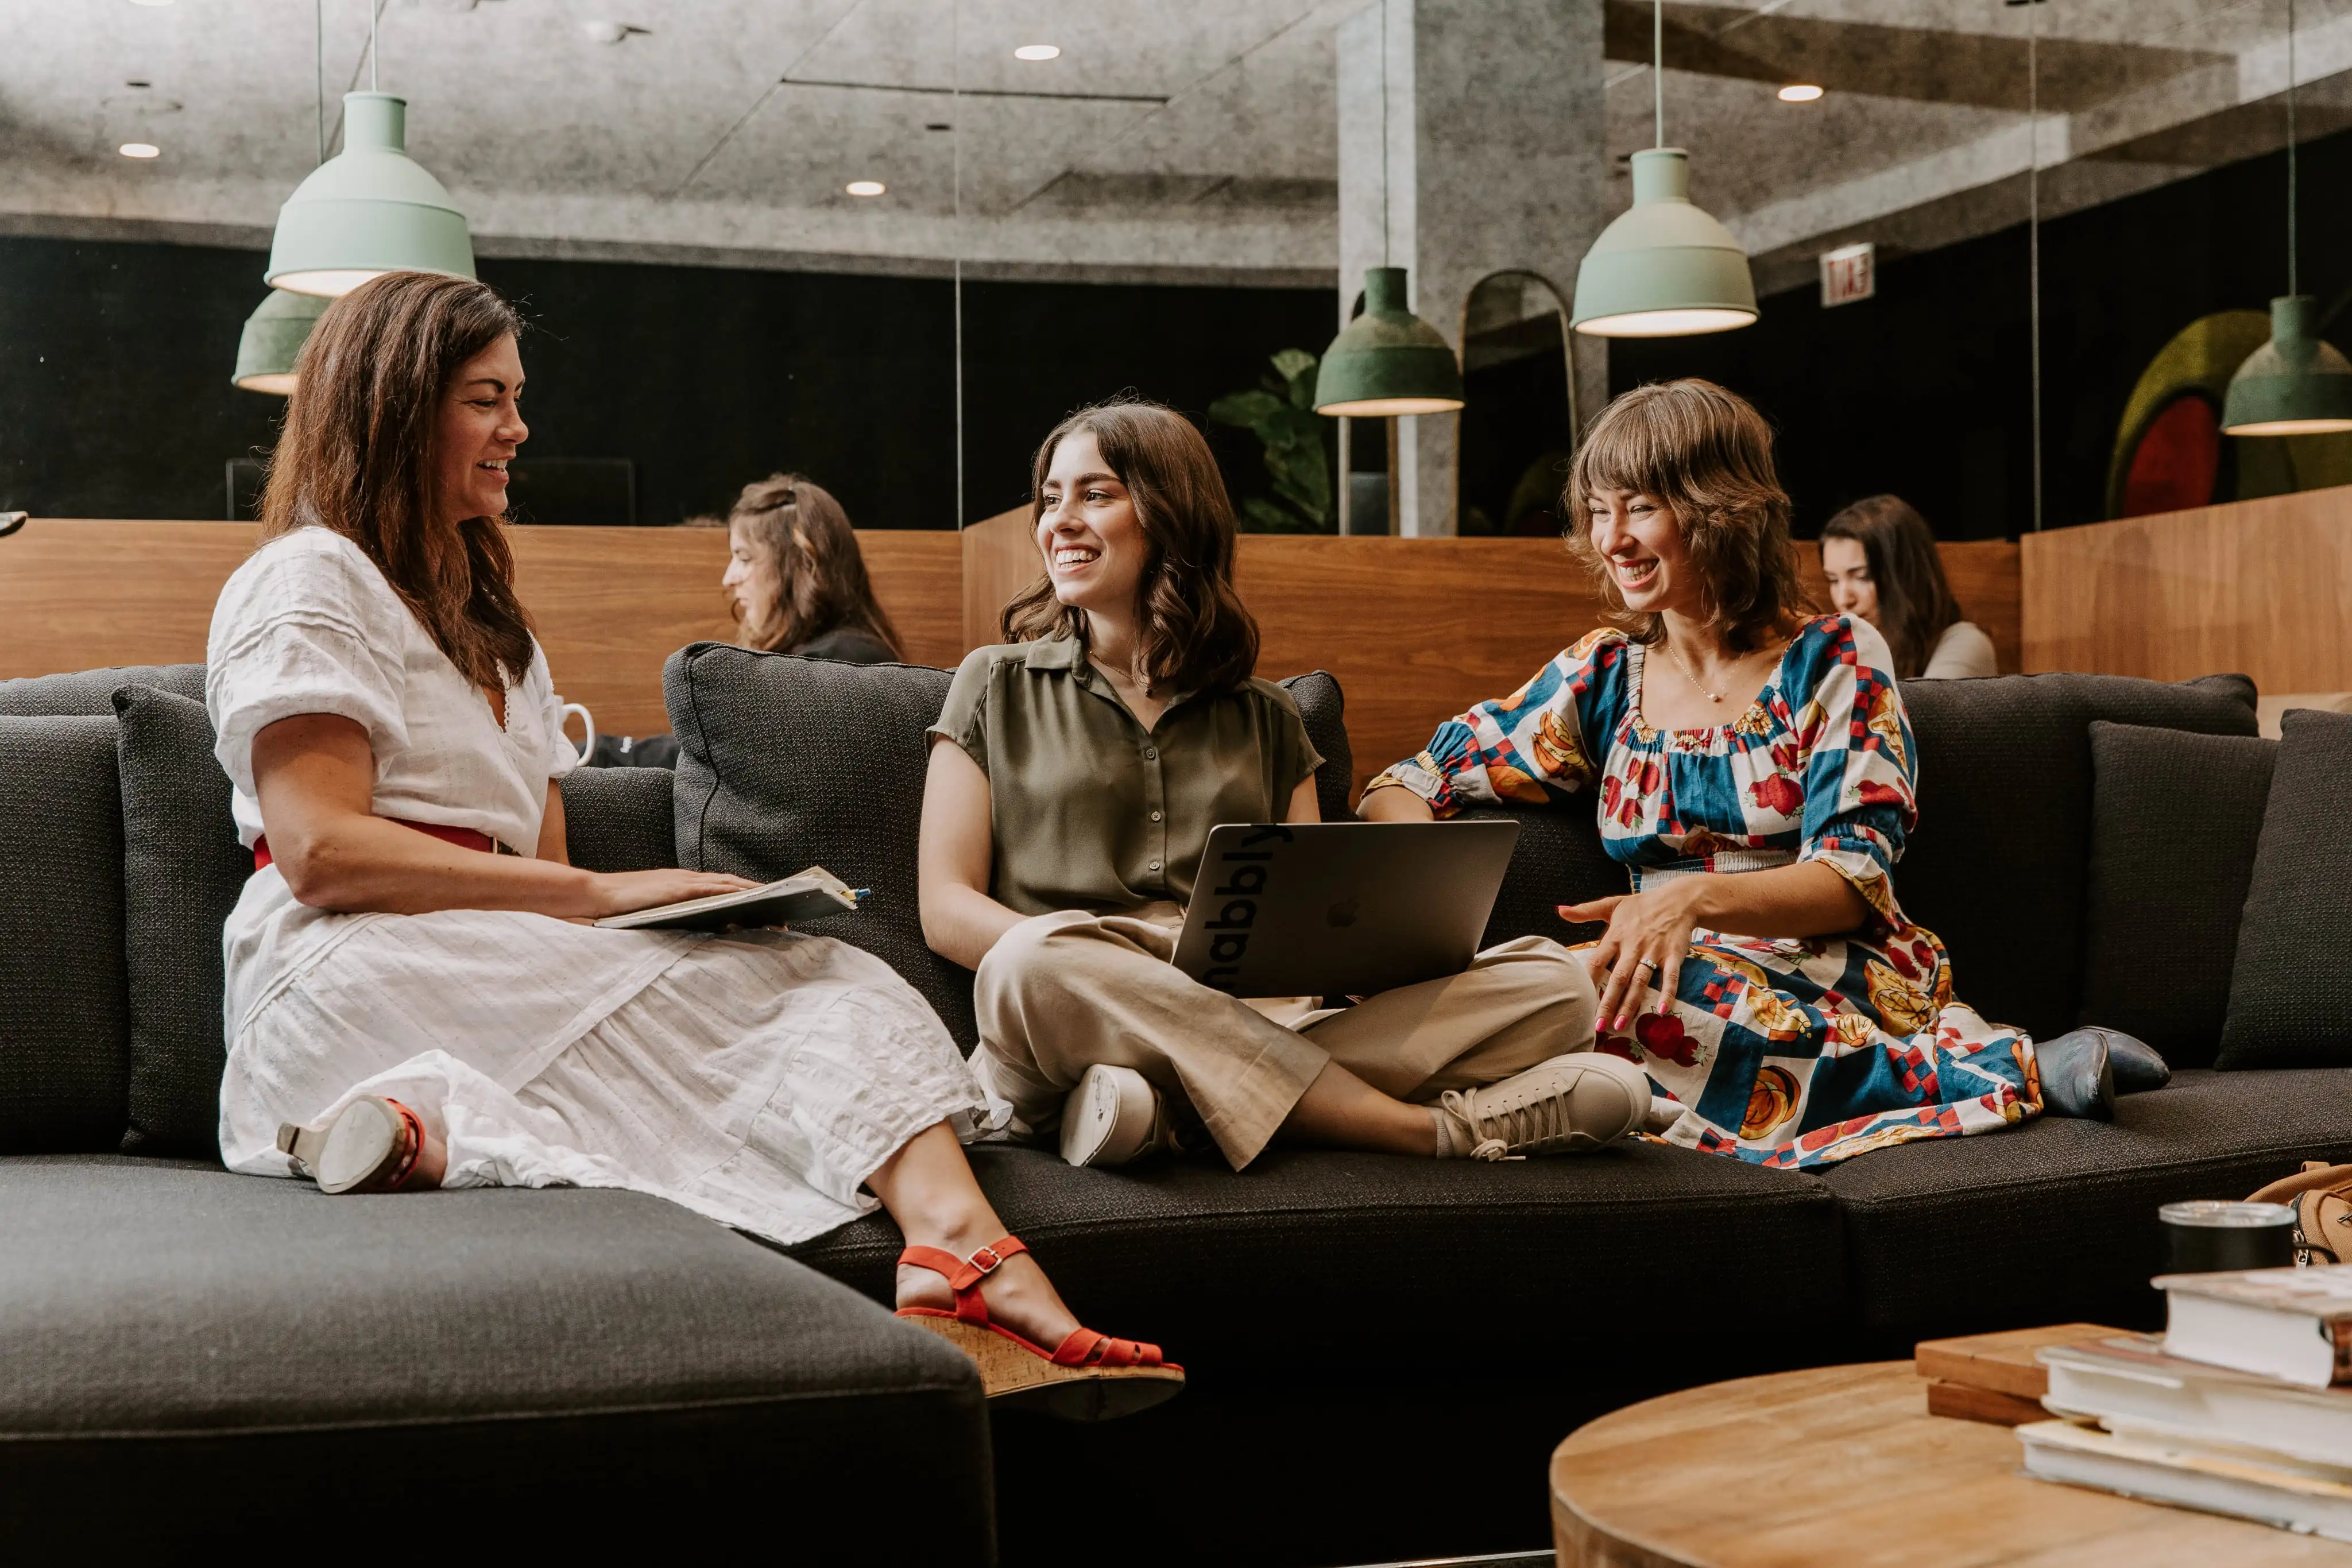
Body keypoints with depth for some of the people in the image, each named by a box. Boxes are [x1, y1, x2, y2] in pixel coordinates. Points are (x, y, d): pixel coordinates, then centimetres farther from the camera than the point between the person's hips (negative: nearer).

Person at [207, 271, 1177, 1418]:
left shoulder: (488, 625, 32)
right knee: (799, 984, -25)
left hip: (518, 976, 7)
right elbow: (321, 850, -11)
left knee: (825, 988, -22)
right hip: (352, 983, -7)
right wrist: (599, 894, -15)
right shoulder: (305, 582, 5)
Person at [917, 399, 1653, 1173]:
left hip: (1261, 1022, 3)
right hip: (1084, 1020, -3)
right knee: (1036, 961, -39)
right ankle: (1429, 1130, -36)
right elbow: (946, 907, 7)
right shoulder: (998, 687, 18)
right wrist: (1089, 966, -13)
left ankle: (1173, 1112, -38)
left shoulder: (1264, 718, 24)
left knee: (1553, 979, -17)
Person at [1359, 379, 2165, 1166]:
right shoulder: (1602, 678, 12)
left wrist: (1696, 898, -28)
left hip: (1836, 981, -5)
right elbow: (1405, 788, 12)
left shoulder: (1836, 659, 1)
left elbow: (1853, 880, -9)